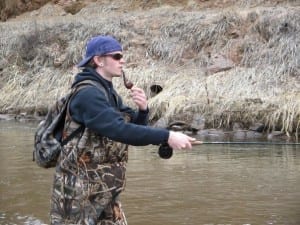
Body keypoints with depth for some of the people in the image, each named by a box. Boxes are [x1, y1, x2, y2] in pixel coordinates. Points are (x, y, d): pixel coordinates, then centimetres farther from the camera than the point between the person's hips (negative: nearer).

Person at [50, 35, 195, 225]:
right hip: (78, 192, -9)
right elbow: (120, 130, -31)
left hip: (104, 193, 9)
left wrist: (142, 109, -10)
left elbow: (135, 128, 11)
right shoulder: (88, 94, -19)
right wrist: (167, 137, -34)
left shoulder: (109, 93, 11)